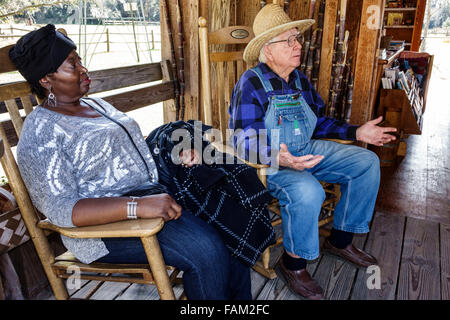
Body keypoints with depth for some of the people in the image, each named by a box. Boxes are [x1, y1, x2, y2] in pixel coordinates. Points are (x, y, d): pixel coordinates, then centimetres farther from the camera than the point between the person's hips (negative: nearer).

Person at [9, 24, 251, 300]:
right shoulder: (40, 133, -9)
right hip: (106, 224, -8)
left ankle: (241, 298, 7)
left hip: (152, 191, 8)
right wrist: (137, 207, -31)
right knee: (205, 249, -26)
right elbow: (59, 209, -20)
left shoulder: (96, 104, 17)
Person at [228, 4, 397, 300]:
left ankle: (341, 240, 14)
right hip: (267, 162, -8)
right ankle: (293, 263, -7)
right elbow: (244, 142, -21)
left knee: (367, 162, 3)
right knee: (307, 192, -37)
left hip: (306, 151, 8)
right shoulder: (251, 83, -14)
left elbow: (318, 122, 19)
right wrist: (278, 157, -40)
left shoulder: (300, 79, 10)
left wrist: (356, 133, 8)